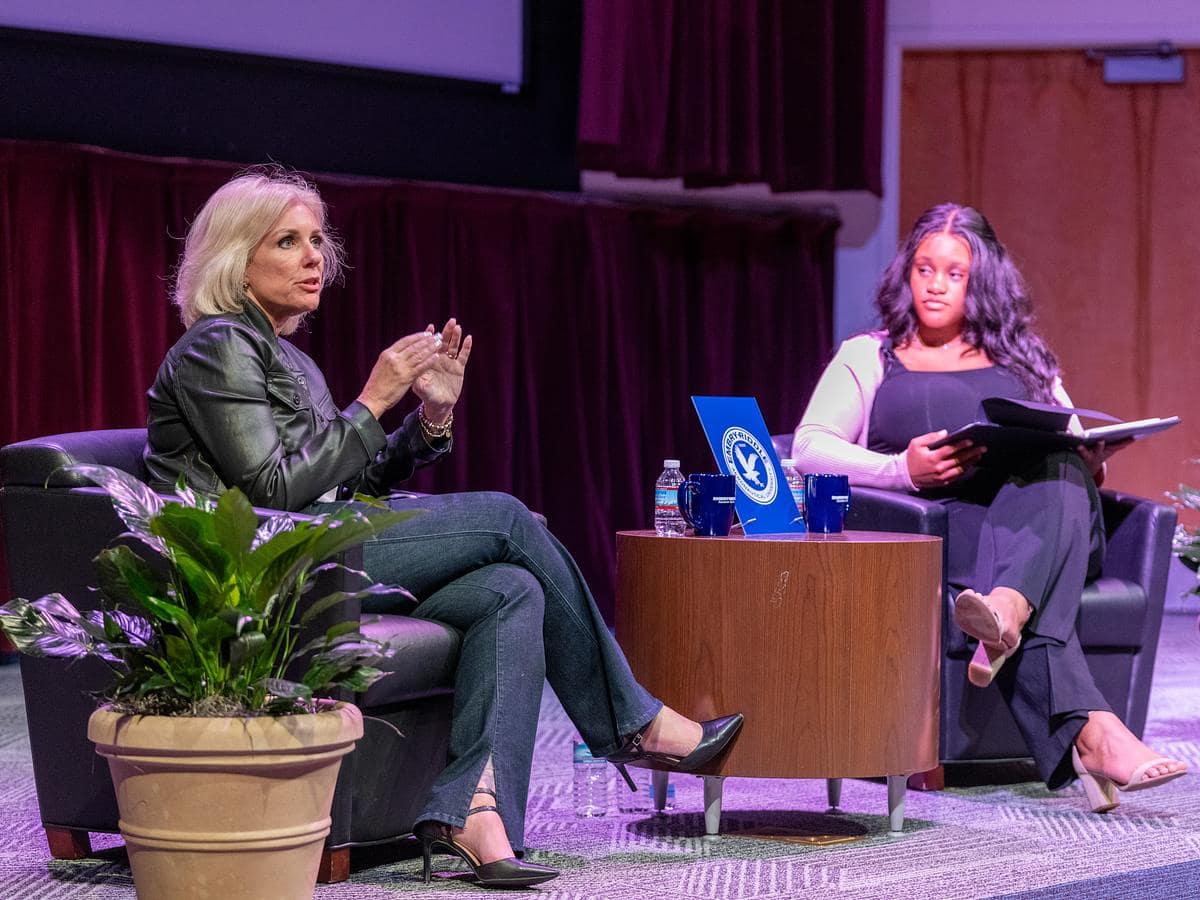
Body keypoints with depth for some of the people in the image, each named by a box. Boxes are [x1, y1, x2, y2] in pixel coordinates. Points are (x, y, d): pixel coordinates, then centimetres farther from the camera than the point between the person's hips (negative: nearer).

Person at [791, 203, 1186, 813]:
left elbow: (1074, 446, 25)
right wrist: (902, 470, -12)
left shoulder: (1024, 360, 30)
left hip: (1049, 520, 2)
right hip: (935, 525, -2)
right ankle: (1091, 731, -62)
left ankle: (1004, 615, -66)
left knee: (1056, 474, -37)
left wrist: (1090, 458, -3)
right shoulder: (870, 357, 21)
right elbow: (809, 448, 6)